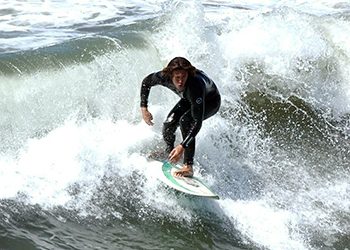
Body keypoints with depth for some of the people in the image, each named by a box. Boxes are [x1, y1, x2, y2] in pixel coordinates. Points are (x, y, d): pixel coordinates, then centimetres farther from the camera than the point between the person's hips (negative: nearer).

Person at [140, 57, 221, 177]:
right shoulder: (164, 77, -31)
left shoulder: (195, 86, -45)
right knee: (169, 124, -10)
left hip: (210, 102, -5)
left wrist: (182, 147, -51)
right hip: (189, 99, 5)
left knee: (185, 120, -31)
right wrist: (143, 108, -12)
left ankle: (188, 166, -26)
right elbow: (146, 82, -7)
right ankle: (168, 153, 23)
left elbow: (197, 122, -45)